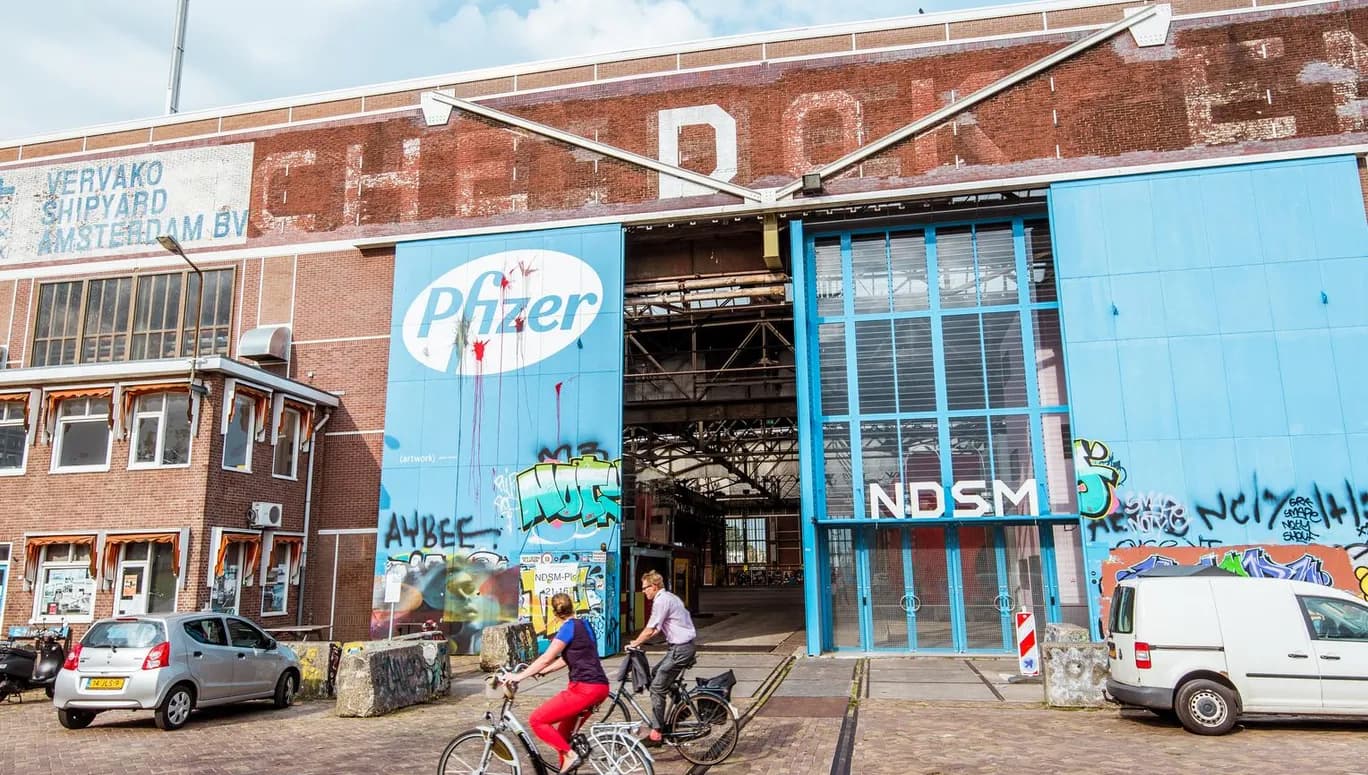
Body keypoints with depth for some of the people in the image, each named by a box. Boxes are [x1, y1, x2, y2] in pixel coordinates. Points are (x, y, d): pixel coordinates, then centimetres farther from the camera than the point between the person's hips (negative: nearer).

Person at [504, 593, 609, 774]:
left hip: (584, 689, -9)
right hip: (600, 687, 9)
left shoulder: (569, 627, -9)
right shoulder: (583, 625, 16)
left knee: (537, 720, -5)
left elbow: (547, 658, -13)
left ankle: (569, 755, -8)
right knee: (564, 730, 22)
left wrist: (519, 676, -8)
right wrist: (541, 671, 23)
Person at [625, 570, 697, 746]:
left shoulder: (661, 601, -15)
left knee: (657, 687, -6)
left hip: (680, 649, -10)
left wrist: (634, 643, -2)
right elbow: (657, 629, 21)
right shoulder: (669, 597, 16)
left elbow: (650, 630, -16)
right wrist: (639, 641, 16)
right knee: (657, 673, 23)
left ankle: (655, 733, -4)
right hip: (685, 646, 10)